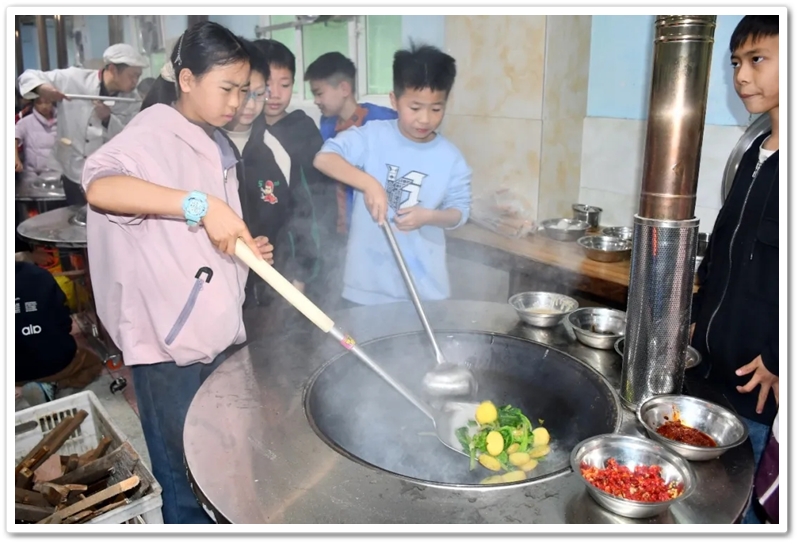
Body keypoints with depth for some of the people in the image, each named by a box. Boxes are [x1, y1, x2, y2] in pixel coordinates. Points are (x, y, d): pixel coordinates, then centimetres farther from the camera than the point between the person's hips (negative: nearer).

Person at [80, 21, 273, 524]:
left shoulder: (218, 145, 13)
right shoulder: (152, 133, -11)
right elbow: (99, 184, -33)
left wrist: (246, 249, 4)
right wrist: (201, 204, -39)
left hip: (220, 329, 8)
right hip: (168, 338, -7)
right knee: (184, 477, 8)